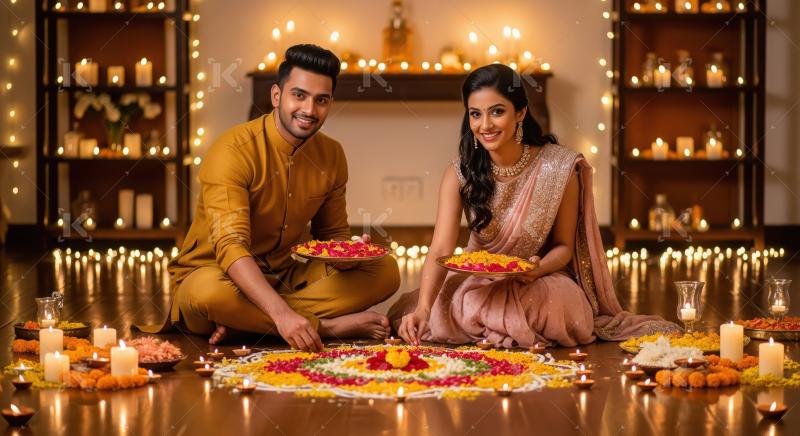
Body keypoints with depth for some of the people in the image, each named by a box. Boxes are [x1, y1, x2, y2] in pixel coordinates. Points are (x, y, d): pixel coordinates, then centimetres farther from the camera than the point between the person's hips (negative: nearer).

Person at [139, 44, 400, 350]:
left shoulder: (331, 155, 1)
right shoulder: (234, 150, -20)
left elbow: (333, 234, 12)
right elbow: (230, 247, -31)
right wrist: (282, 314, -45)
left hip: (285, 279, 6)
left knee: (385, 271, -13)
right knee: (206, 290, -41)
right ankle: (329, 326, -26)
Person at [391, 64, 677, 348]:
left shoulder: (560, 169, -14)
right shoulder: (459, 175, -11)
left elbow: (564, 246, -3)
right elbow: (440, 250, -21)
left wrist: (538, 269, -27)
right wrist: (423, 308, -39)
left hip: (541, 282, -1)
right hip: (476, 282, 1)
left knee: (558, 305, -34)